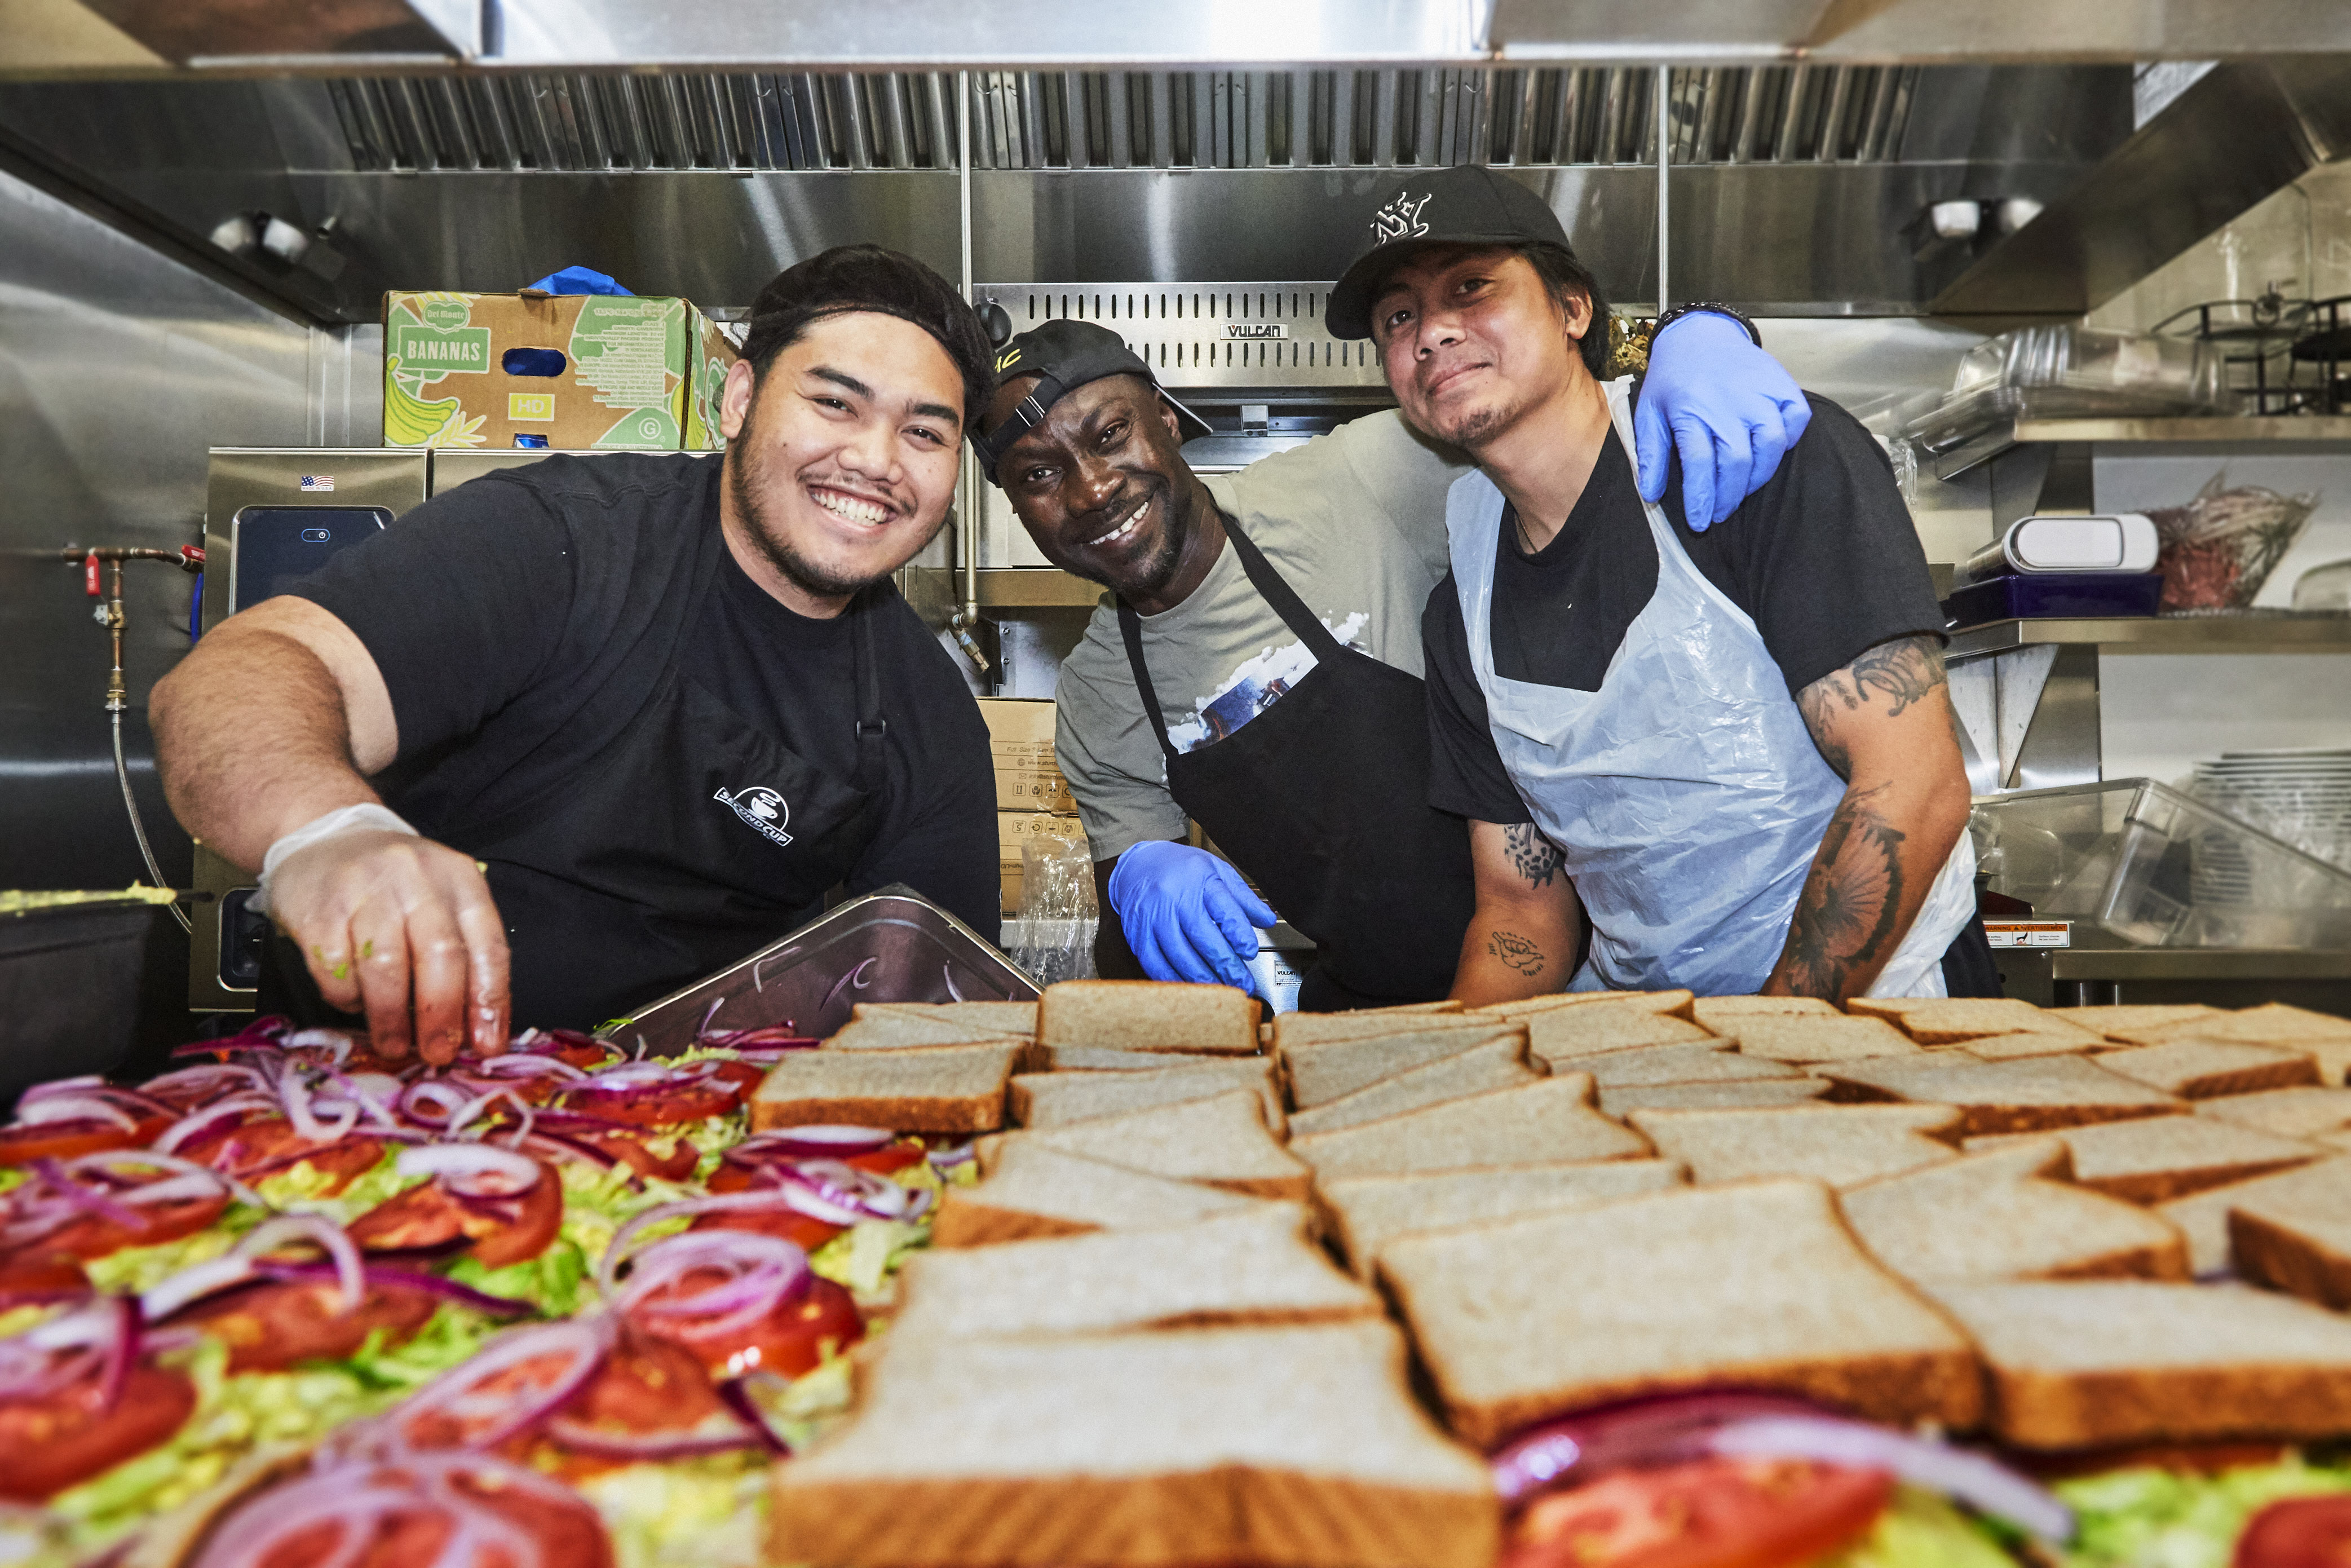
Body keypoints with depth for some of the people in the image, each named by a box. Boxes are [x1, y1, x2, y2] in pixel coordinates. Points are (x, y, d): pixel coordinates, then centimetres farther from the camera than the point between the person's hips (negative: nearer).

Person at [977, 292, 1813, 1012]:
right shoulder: (1092, 698, 0)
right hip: (1361, 1001, 4)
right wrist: (1136, 876, -19)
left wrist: (1696, 336, -32)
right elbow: (1126, 968, 4)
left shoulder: (1353, 486, -14)